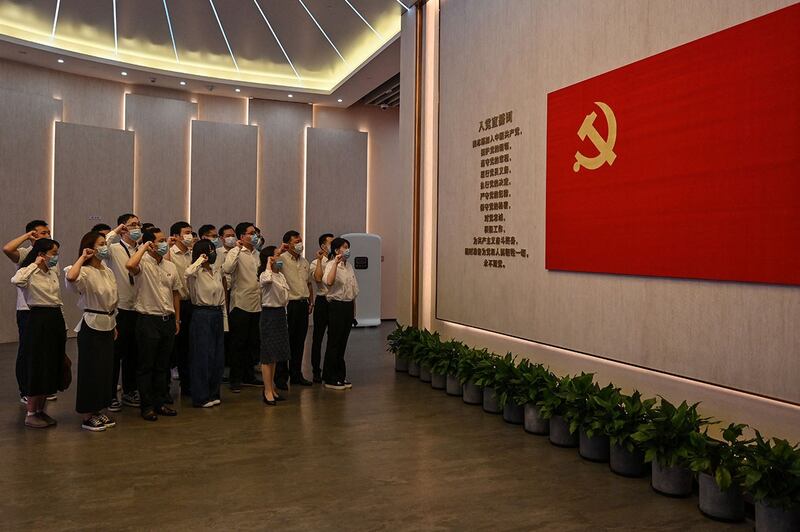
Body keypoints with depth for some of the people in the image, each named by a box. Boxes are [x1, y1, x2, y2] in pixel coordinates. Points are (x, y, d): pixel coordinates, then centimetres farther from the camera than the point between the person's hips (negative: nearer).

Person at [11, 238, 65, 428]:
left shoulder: (54, 272, 13)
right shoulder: (29, 273, -9)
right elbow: (16, 281, -35)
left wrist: (63, 326, 17)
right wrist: (35, 265, -23)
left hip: (56, 320, 7)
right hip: (39, 320, -7)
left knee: (51, 368, 11)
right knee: (37, 368, -1)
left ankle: (41, 410, 23)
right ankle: (30, 414, 11)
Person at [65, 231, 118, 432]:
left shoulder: (108, 272, 9)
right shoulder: (85, 272, -15)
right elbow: (70, 277, -40)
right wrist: (82, 258, -25)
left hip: (107, 324, 8)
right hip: (91, 326, -8)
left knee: (106, 368, 13)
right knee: (91, 370, 0)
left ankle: (98, 411, 26)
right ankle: (87, 416, 12)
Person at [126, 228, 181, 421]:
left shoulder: (170, 266, 10)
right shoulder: (143, 263, -9)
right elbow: (130, 265, -35)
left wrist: (177, 319, 15)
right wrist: (144, 246, -20)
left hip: (168, 320, 6)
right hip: (148, 320, -6)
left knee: (163, 365, 13)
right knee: (146, 366, 4)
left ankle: (160, 403, 24)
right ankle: (146, 406, 14)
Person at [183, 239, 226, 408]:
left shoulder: (217, 272, 12)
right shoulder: (196, 273, -9)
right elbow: (187, 274, -37)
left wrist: (224, 318, 14)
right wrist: (199, 261, -22)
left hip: (217, 315, 7)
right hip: (201, 315, -7)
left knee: (218, 356, 10)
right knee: (202, 355, -1)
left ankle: (213, 394, 23)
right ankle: (201, 397, 9)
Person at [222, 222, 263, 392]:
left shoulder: (257, 254, 14)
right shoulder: (235, 253, -7)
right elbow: (227, 269, -28)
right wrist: (238, 249, -26)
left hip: (256, 305, 7)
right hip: (240, 305, -7)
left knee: (253, 343, 13)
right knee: (238, 344, 1)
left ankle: (248, 376, 25)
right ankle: (235, 379, 10)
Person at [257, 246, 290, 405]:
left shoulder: (281, 275, 12)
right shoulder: (264, 275, -14)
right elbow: (267, 280, -41)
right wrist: (269, 265, -24)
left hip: (280, 313, 8)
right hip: (269, 314, -8)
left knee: (275, 355, 13)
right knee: (268, 354, -2)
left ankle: (272, 389, 22)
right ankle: (267, 391, 5)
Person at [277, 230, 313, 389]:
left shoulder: (304, 261, 14)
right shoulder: (281, 259, -8)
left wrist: (311, 301, 17)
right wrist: (279, 251, -29)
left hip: (303, 304, 7)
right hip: (289, 304, -7)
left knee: (299, 341, 12)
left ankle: (296, 374, 23)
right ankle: (281, 377, 10)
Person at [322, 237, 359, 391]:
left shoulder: (349, 265, 13)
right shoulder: (331, 265, -10)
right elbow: (329, 281, -32)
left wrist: (353, 309, 16)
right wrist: (336, 262, -31)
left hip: (348, 305, 7)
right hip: (336, 305, -7)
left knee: (343, 342, 13)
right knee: (334, 342, -1)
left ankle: (340, 375, 22)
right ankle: (330, 379, 8)